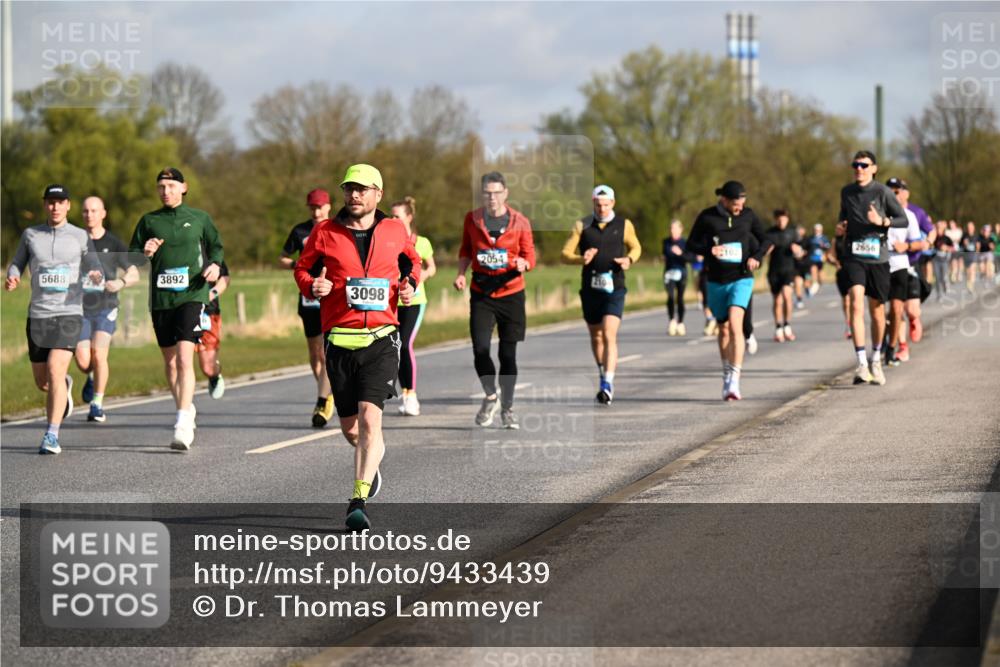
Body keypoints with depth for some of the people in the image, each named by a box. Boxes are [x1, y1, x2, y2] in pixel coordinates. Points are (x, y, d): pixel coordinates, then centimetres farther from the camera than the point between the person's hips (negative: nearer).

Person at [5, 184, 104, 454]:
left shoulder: (80, 237, 4)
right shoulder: (30, 235, 7)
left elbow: (94, 267, 7)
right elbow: (17, 264, 13)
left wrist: (96, 275, -18)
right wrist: (12, 278, -10)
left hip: (69, 313, -3)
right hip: (37, 314, 3)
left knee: (55, 371, -19)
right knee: (42, 381, 9)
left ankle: (52, 436, -17)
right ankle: (64, 387, 47)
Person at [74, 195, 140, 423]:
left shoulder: (114, 244, 2)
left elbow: (134, 273, 3)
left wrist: (121, 282, -18)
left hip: (106, 308, -1)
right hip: (80, 309, 1)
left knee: (98, 354, -18)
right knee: (83, 361, -8)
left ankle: (97, 405, -8)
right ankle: (92, 378, 28)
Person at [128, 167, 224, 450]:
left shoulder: (199, 218, 6)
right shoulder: (149, 221, 9)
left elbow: (216, 245, 18)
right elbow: (131, 255, 9)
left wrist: (215, 264, -2)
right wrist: (144, 253, -13)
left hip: (192, 296, -3)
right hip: (160, 298, 3)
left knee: (184, 358, -16)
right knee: (170, 361, 11)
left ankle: (183, 426, -21)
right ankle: (186, 409, 33)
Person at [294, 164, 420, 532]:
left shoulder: (394, 230, 6)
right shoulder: (325, 233, 2)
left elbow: (411, 259, 25)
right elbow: (302, 268, 14)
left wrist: (410, 284, 5)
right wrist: (312, 286, -8)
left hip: (381, 339, -1)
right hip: (340, 341, 1)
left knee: (369, 417, -18)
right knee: (350, 428, 9)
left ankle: (359, 502, -19)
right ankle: (372, 464, 45)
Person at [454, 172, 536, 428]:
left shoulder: (520, 222, -1)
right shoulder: (472, 219, 3)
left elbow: (530, 256, 3)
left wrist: (523, 263, -19)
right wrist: (461, 273, -1)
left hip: (511, 293, -1)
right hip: (481, 293, 1)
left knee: (508, 354, 2)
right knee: (480, 349, -11)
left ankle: (507, 408, 17)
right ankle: (490, 396, 16)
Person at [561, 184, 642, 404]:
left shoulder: (624, 225, 4)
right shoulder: (582, 226, 5)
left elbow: (636, 247, 19)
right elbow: (565, 254, 2)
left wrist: (629, 259, -4)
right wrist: (581, 259, -19)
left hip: (614, 289, -3)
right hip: (590, 288, 3)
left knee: (609, 335, -17)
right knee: (596, 337, 14)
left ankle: (607, 385, -23)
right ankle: (603, 375, 35)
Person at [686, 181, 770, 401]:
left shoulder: (748, 215, 0)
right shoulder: (707, 217, -3)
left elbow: (765, 240, 11)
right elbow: (691, 244, 4)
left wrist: (756, 257, -9)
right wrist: (709, 249, -16)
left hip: (741, 279, -2)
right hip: (716, 281, 2)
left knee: (735, 324, -20)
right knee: (723, 329, 13)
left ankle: (735, 380, -25)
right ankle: (727, 376, 30)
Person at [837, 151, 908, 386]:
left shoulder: (882, 192, -3)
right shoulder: (846, 192, 8)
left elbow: (903, 220, -1)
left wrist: (882, 221, -17)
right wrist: (842, 224, 5)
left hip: (877, 258, -1)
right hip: (854, 257, 1)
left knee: (877, 311, 10)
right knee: (856, 305, -17)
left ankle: (876, 359, 32)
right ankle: (861, 364, -22)